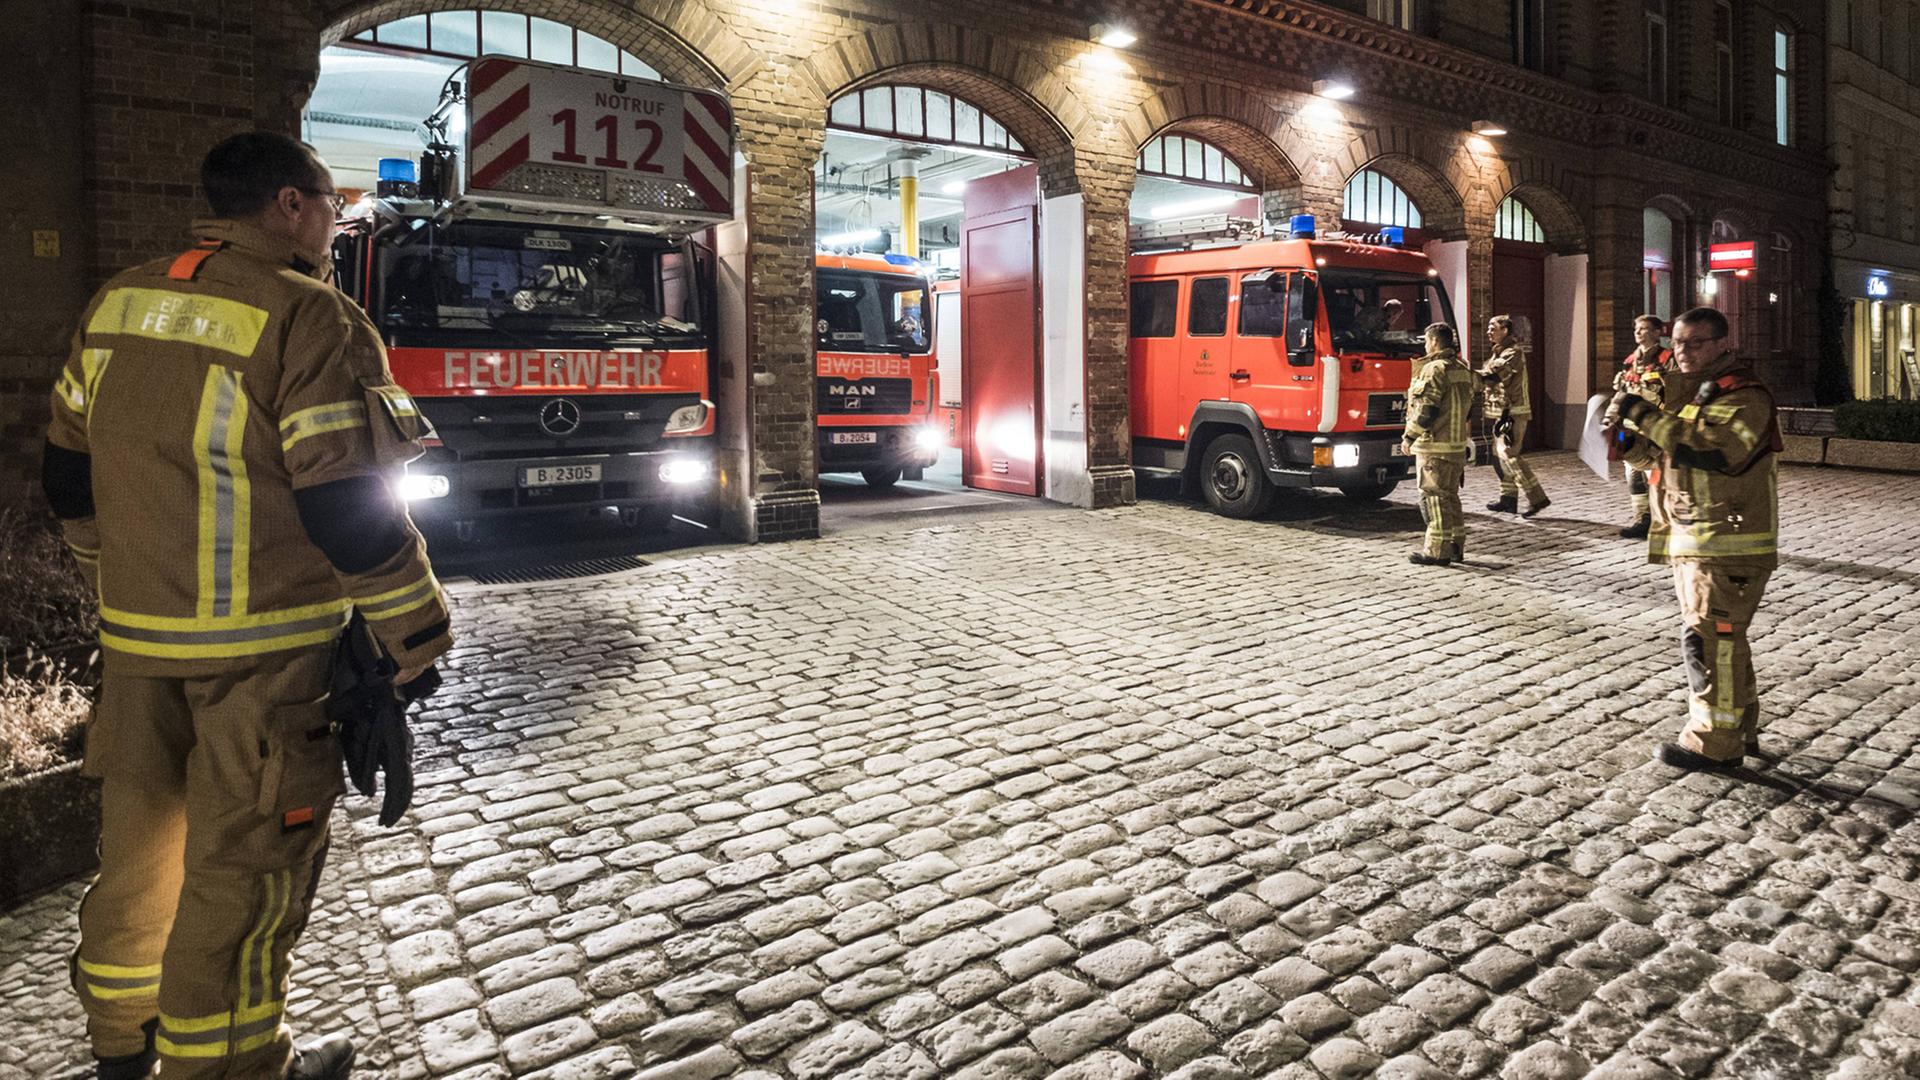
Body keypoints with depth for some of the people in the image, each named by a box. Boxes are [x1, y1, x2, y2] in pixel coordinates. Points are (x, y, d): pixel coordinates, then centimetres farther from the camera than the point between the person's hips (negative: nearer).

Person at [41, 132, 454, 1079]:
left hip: (135, 639, 8)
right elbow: (350, 505, -19)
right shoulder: (310, 319, -15)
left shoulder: (118, 302, 9)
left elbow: (68, 470, 16)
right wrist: (416, 636, -10)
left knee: (141, 834, 22)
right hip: (263, 648, -8)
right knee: (244, 863, 5)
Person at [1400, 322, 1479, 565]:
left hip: (1435, 447, -9)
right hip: (1458, 445, 9)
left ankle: (1437, 550, -2)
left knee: (1434, 498, -4)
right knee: (1450, 496, 16)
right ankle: (1456, 546, 21)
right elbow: (1469, 407, 19)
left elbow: (1426, 410, -19)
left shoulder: (1435, 369, -14)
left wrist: (1409, 437, -11)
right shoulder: (1463, 370, 14)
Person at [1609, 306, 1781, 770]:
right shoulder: (1683, 390, 16)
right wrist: (1629, 435, -2)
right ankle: (1740, 730, 29)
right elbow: (1657, 457, 19)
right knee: (1722, 637, 17)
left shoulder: (1744, 396, -12)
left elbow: (1711, 448, -29)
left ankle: (1713, 742, 0)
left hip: (1728, 541, -9)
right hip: (1689, 539, 9)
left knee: (1708, 638, -8)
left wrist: (1646, 416, -27)